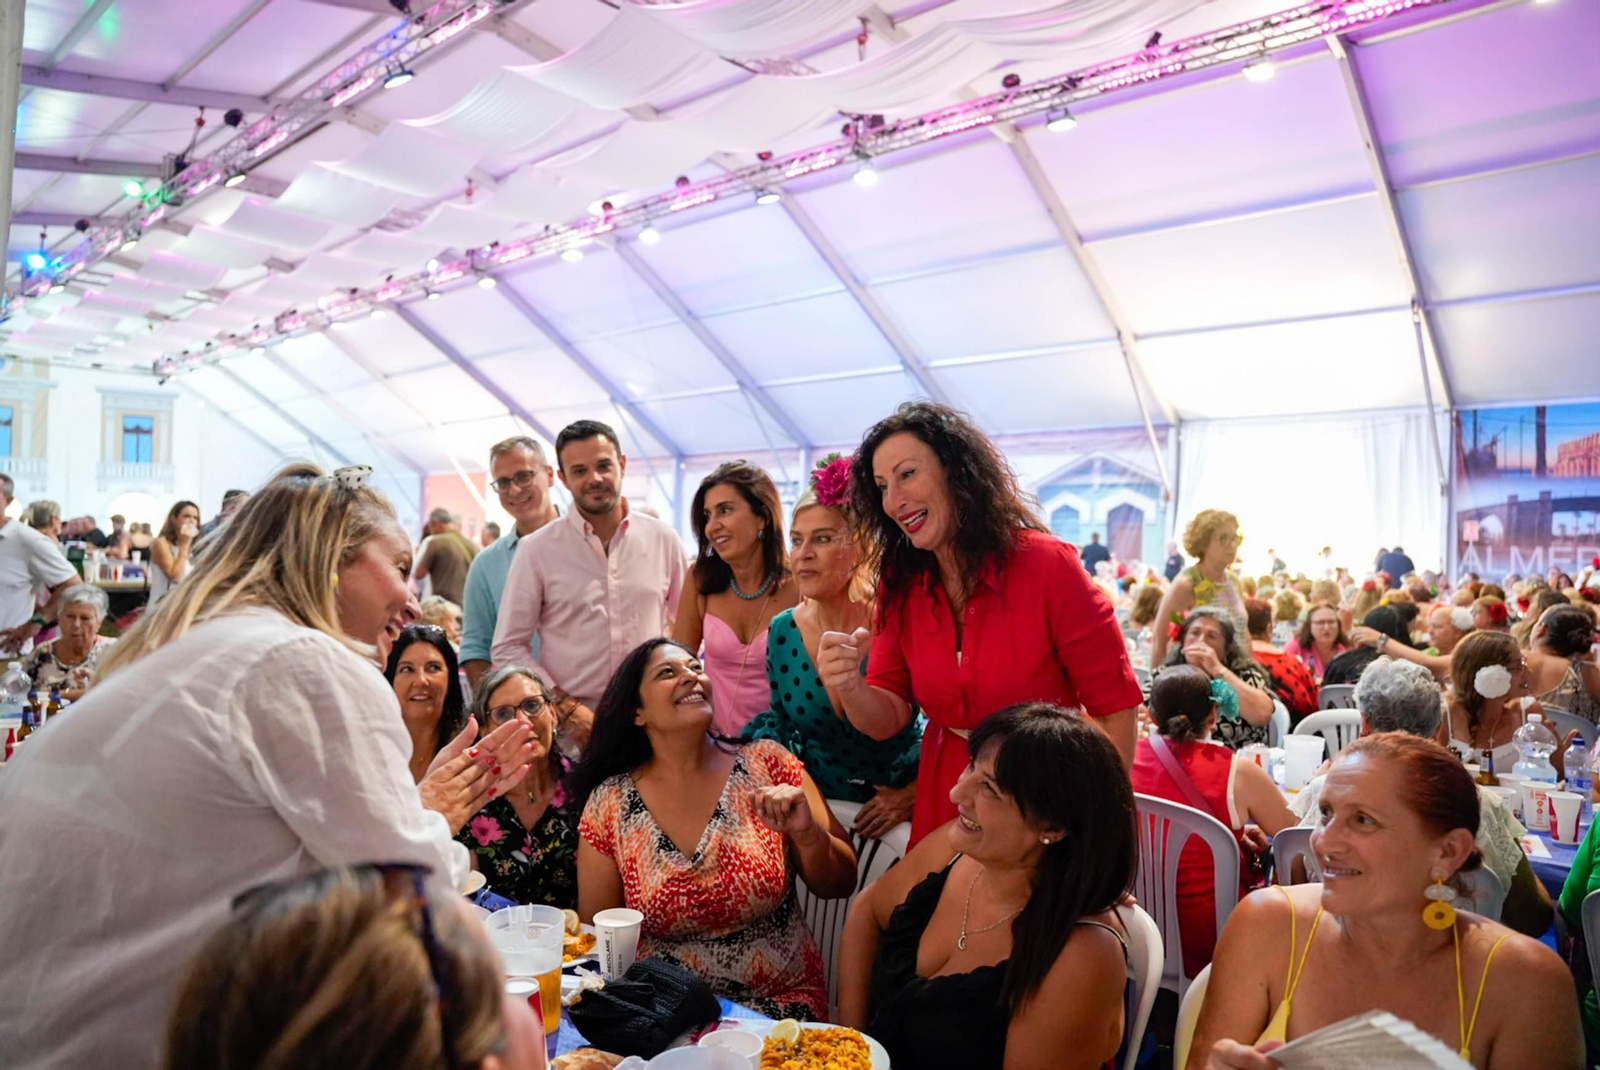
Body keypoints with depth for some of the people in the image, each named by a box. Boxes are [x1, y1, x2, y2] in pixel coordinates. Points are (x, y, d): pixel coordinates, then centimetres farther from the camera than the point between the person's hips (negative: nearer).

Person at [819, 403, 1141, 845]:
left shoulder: (1048, 564, -18)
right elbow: (888, 719, -5)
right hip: (944, 806, 4)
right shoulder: (899, 587, -4)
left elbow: (1116, 710, -14)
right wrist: (850, 688, -26)